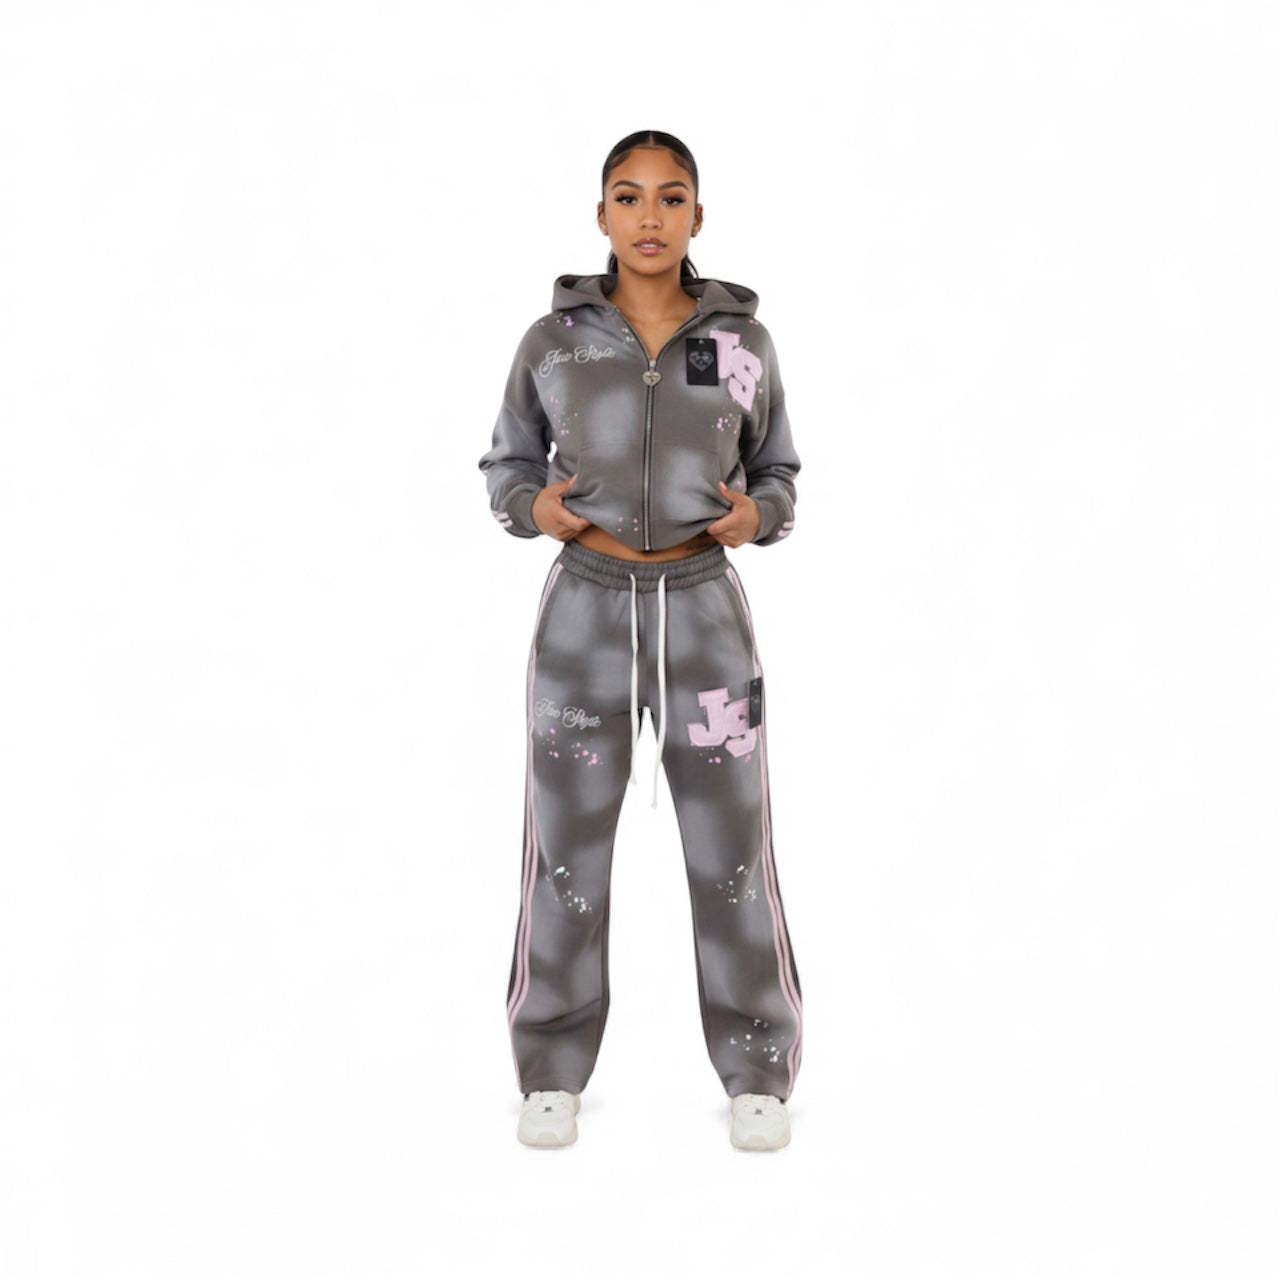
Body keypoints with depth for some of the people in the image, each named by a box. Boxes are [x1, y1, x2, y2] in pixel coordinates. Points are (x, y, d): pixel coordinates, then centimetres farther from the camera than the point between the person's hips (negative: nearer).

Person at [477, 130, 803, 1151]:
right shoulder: (554, 340, 1)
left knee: (733, 853, 3)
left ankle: (757, 1073, 20)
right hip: (586, 613, 0)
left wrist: (755, 516, -11)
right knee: (566, 849, 4)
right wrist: (535, 508, -12)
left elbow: (775, 474, 12)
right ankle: (556, 1071, 22)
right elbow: (510, 465, 11)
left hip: (704, 612, 0)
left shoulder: (744, 340, 2)